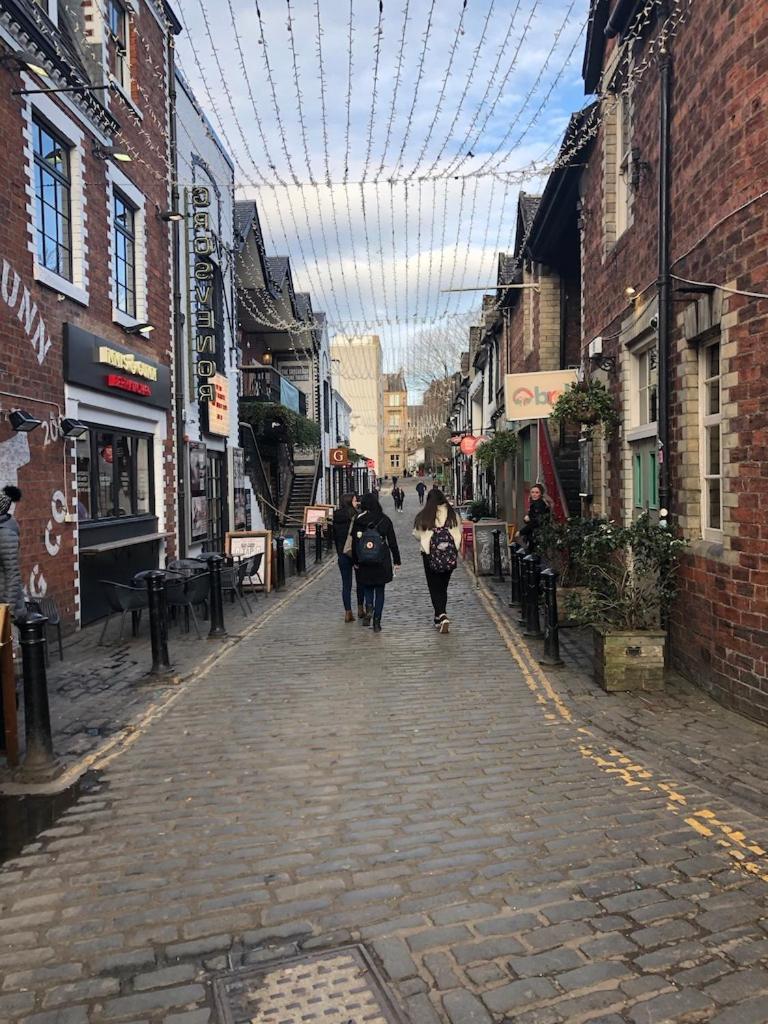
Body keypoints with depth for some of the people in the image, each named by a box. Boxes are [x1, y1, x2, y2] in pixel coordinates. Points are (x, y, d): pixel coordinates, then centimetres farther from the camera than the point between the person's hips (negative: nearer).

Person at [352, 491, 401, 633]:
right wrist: (396, 560, 7)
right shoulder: (385, 520, -5)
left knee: (367, 588, 20)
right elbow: (392, 542, -2)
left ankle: (369, 607, -7)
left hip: (364, 564, 0)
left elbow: (354, 543, -2)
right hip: (382, 563, 0)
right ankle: (377, 622, 8)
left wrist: (356, 561, 7)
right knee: (379, 591, 9)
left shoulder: (358, 521, -5)